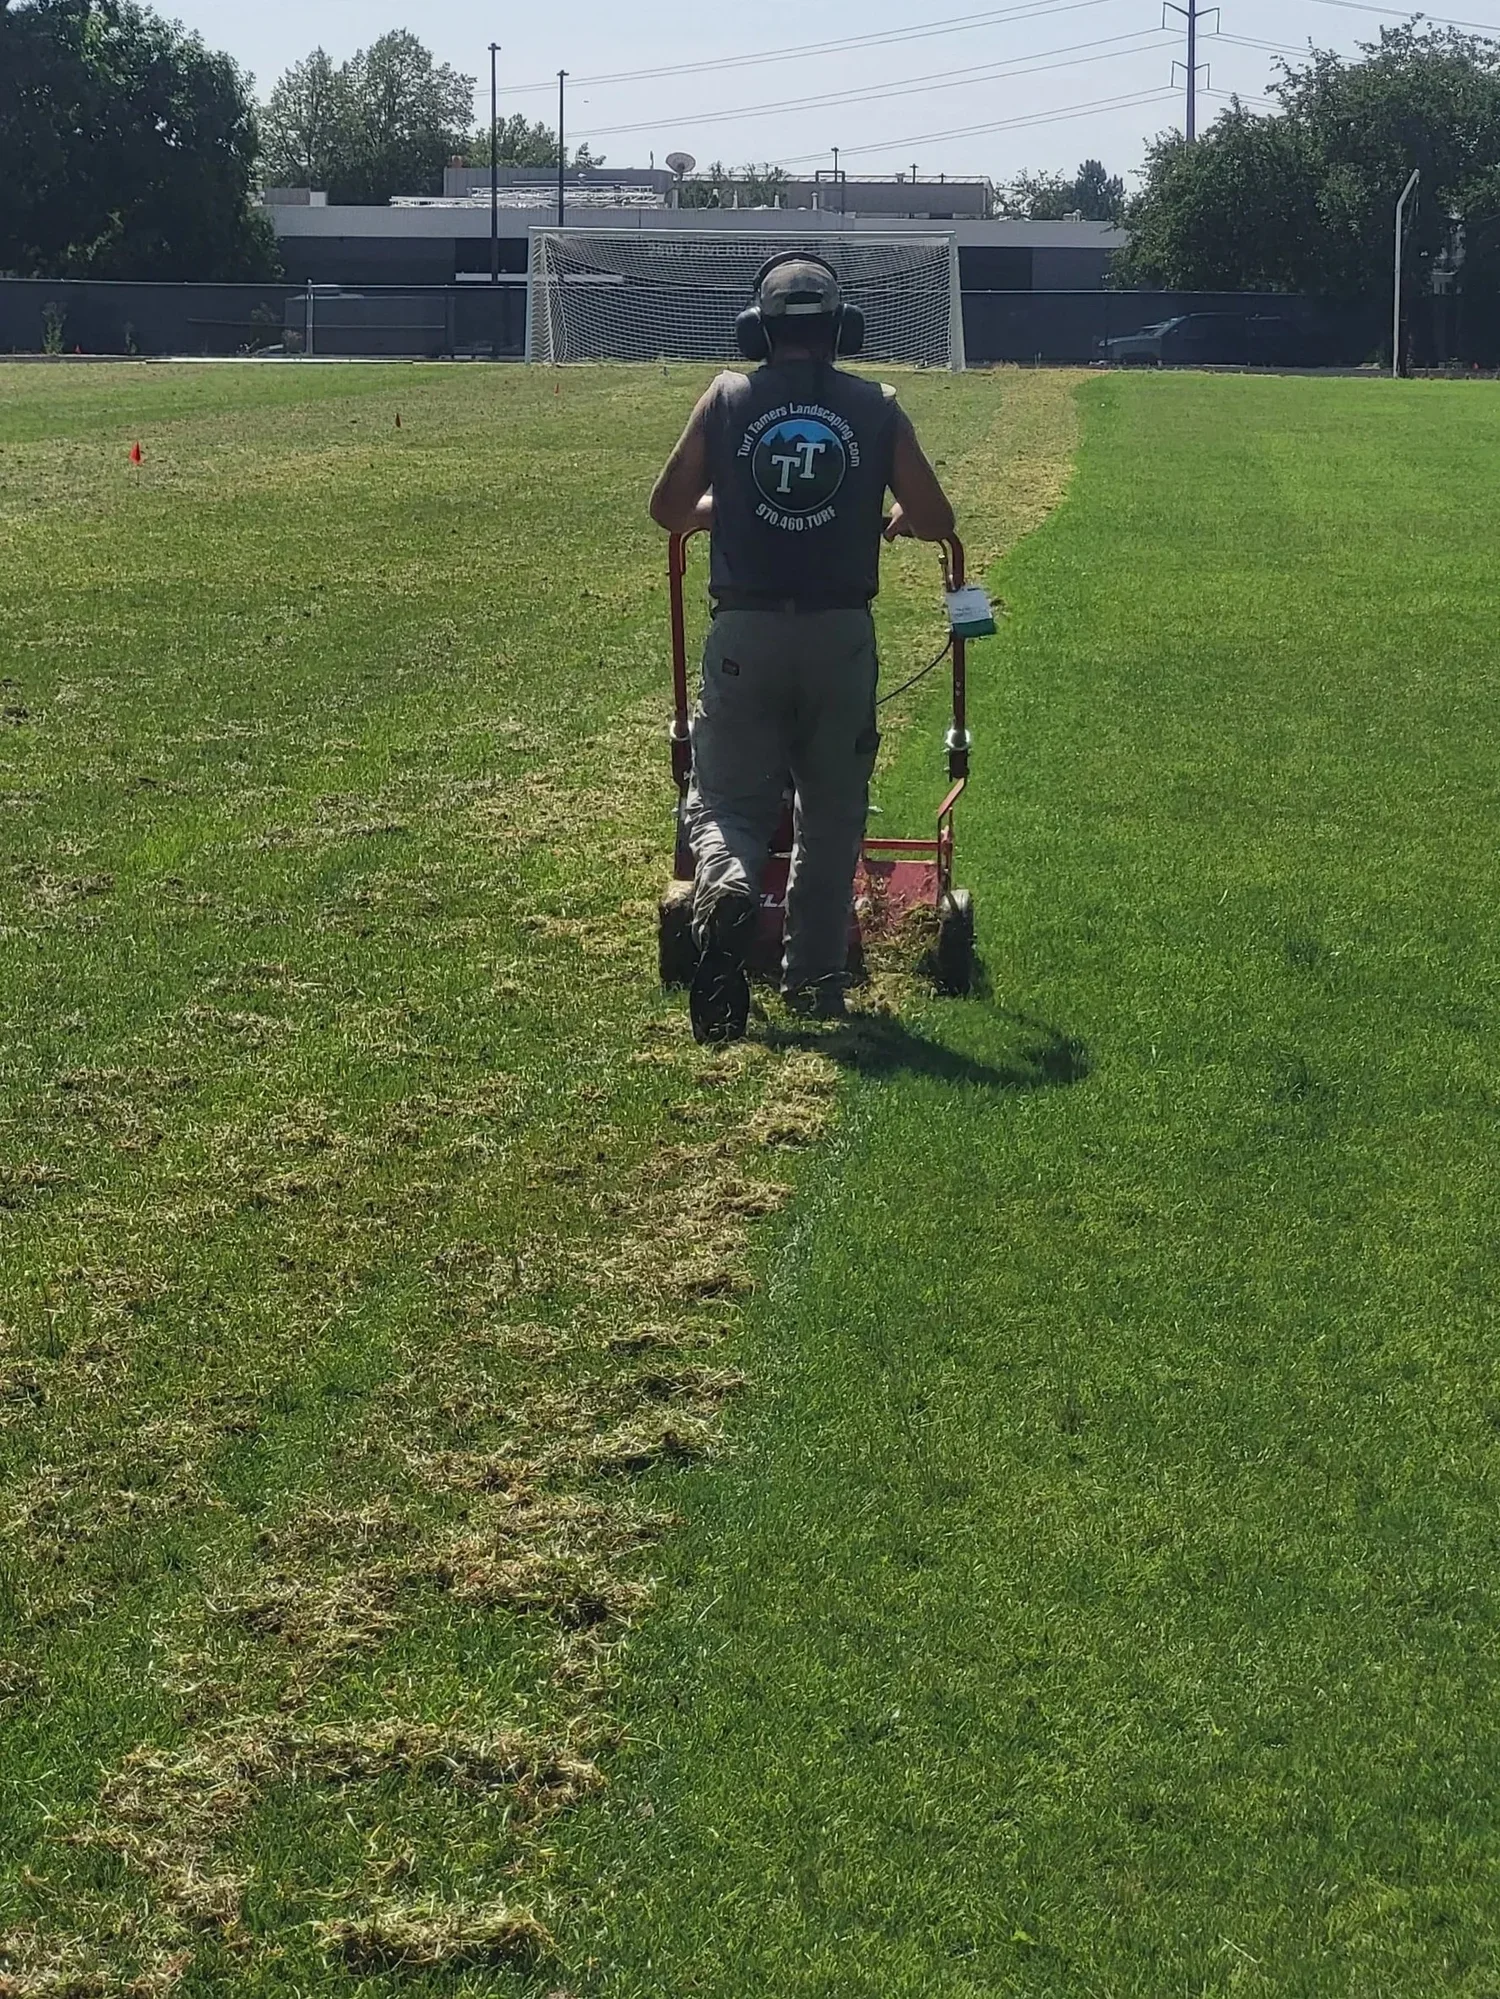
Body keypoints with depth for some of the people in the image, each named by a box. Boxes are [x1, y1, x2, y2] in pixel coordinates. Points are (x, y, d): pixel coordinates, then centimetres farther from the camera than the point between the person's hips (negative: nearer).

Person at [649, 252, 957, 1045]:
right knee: (831, 814, 15)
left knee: (727, 800, 4)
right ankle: (817, 980, 18)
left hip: (746, 633, 0)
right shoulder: (875, 407, 3)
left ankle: (727, 888, -30)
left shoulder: (727, 398, 3)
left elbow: (667, 509, 8)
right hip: (841, 635, 1)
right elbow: (936, 519, 3)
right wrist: (890, 519, 25)